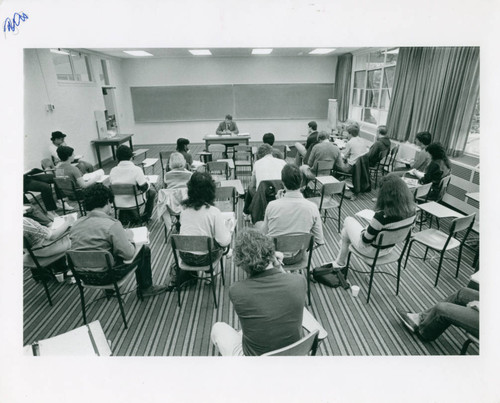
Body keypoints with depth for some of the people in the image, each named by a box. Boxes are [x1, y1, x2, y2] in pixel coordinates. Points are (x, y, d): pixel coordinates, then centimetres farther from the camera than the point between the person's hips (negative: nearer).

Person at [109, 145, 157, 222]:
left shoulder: (113, 171, -8)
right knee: (152, 191, 23)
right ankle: (146, 216, 33)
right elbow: (145, 187, -20)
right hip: (135, 203, -5)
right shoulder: (136, 169, -23)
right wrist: (146, 181, 2)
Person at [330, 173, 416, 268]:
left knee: (348, 220, 18)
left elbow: (365, 240, -25)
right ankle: (339, 262, 44)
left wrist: (363, 231, -3)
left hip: (372, 251, -7)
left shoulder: (381, 216, -39)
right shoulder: (411, 210, -18)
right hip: (389, 248, 7)